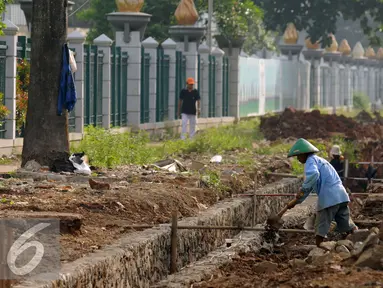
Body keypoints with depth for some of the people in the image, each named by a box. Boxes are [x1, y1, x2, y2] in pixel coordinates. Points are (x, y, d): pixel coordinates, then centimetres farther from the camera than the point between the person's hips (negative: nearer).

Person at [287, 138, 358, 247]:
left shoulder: (311, 160, -2)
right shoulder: (319, 160, 28)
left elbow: (313, 175, -27)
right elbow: (310, 187, 33)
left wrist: (302, 189, -18)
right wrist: (297, 201, 34)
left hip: (329, 199, -9)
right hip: (341, 196, 9)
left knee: (321, 230, 1)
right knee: (347, 226, 13)